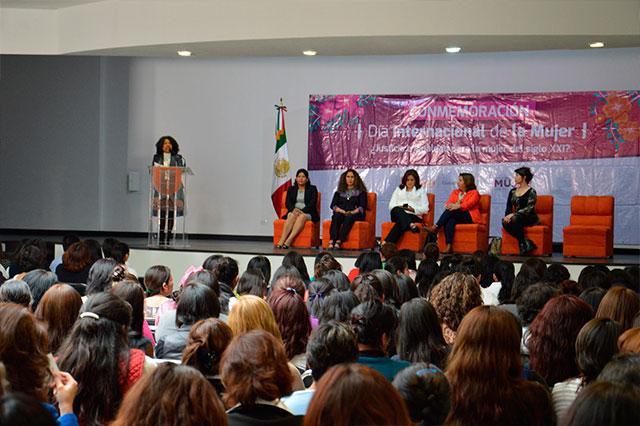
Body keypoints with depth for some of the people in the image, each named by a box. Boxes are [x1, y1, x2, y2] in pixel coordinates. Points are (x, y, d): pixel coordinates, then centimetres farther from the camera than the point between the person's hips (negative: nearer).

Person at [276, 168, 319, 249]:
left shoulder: (312, 189, 11)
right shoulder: (291, 189, 19)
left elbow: (312, 203, -3)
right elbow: (287, 203, 6)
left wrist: (302, 211, -18)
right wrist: (294, 209, -17)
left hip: (307, 213, -2)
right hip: (293, 211, 2)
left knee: (302, 217, -37)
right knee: (292, 215, -35)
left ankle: (288, 241, -50)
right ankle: (281, 241, -48)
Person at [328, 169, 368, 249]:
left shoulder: (361, 192, 17)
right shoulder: (339, 192, 23)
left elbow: (362, 206, 3)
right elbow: (333, 205, 11)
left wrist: (352, 212, -15)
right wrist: (343, 211, -9)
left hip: (355, 215, -2)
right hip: (341, 213, 2)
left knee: (349, 217, -37)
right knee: (336, 216, -34)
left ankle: (339, 241, -51)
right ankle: (331, 241, -50)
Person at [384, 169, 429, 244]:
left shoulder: (421, 191, 20)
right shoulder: (398, 189, 27)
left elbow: (425, 209, 7)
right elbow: (391, 205, 16)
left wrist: (413, 209, -11)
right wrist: (400, 207, -6)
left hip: (414, 216, -2)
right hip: (398, 214, 2)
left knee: (400, 223, -38)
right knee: (397, 210, -38)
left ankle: (387, 243, -56)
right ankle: (411, 225, -63)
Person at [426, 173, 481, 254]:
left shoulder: (474, 193, 6)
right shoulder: (455, 192, 24)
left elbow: (468, 204, -13)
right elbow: (448, 203, 8)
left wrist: (457, 206, -31)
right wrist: (449, 205, -17)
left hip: (470, 218, -4)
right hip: (456, 217, 4)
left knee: (451, 211, -30)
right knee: (450, 221, -33)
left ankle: (436, 227, -31)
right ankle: (448, 246, -45)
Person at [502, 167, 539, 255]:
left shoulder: (531, 192, -3)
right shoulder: (513, 191, 16)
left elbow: (529, 208, -15)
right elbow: (509, 207, 12)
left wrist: (513, 215, -25)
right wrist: (507, 216, -12)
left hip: (529, 218, -5)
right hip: (515, 218, 5)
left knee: (515, 219, -38)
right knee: (505, 222, -30)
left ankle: (523, 243, -26)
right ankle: (525, 242, -27)